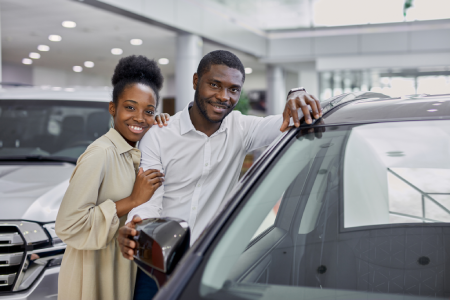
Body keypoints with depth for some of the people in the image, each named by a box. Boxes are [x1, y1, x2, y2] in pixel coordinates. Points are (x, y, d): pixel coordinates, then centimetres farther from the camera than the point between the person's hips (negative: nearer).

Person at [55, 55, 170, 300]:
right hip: (93, 278, -8)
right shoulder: (100, 154, -20)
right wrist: (132, 201, -24)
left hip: (123, 270, 8)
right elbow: (67, 225, -26)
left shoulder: (136, 153, 5)